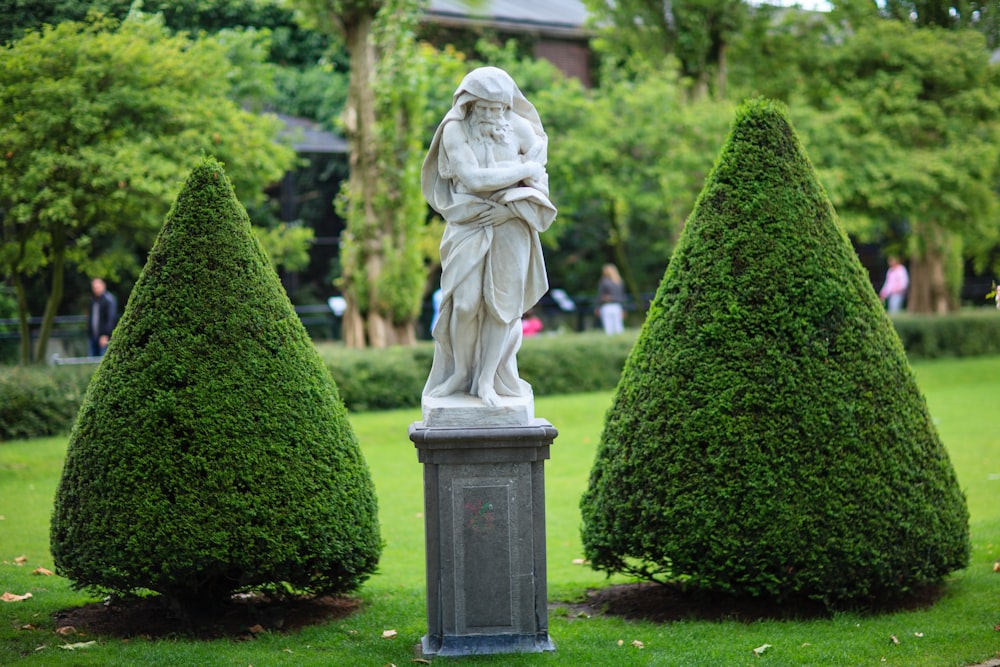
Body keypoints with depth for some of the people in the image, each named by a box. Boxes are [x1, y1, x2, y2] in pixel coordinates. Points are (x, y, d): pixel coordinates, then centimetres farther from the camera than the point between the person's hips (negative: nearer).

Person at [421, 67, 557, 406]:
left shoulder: (522, 129, -4)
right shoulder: (455, 130, -8)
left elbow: (539, 184, -2)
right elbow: (472, 178, -18)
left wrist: (508, 209, -17)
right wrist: (523, 169, -13)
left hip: (511, 228, 1)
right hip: (468, 228, -1)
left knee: (503, 302, 0)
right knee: (465, 303, -6)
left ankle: (487, 380, 9)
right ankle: (460, 373, 13)